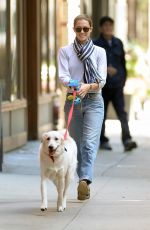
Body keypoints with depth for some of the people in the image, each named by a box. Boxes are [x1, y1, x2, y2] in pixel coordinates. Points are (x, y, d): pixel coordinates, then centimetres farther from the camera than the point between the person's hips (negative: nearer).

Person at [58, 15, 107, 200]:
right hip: (73, 100, 1)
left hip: (94, 101, -1)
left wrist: (88, 86, -25)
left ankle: (84, 180, -31)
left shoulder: (99, 52, 6)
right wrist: (75, 85, -28)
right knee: (77, 144, 5)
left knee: (90, 142, -18)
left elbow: (102, 79, -4)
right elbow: (63, 76, -7)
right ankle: (84, 182, 13)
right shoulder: (65, 51, 6)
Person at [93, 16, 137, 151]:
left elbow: (123, 62, 15)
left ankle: (127, 140, -17)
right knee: (101, 114, 7)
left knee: (122, 113, -9)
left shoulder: (118, 43, 10)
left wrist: (123, 79, 12)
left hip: (117, 85, 3)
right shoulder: (96, 44, -3)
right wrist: (105, 69, -22)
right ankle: (103, 141, 20)